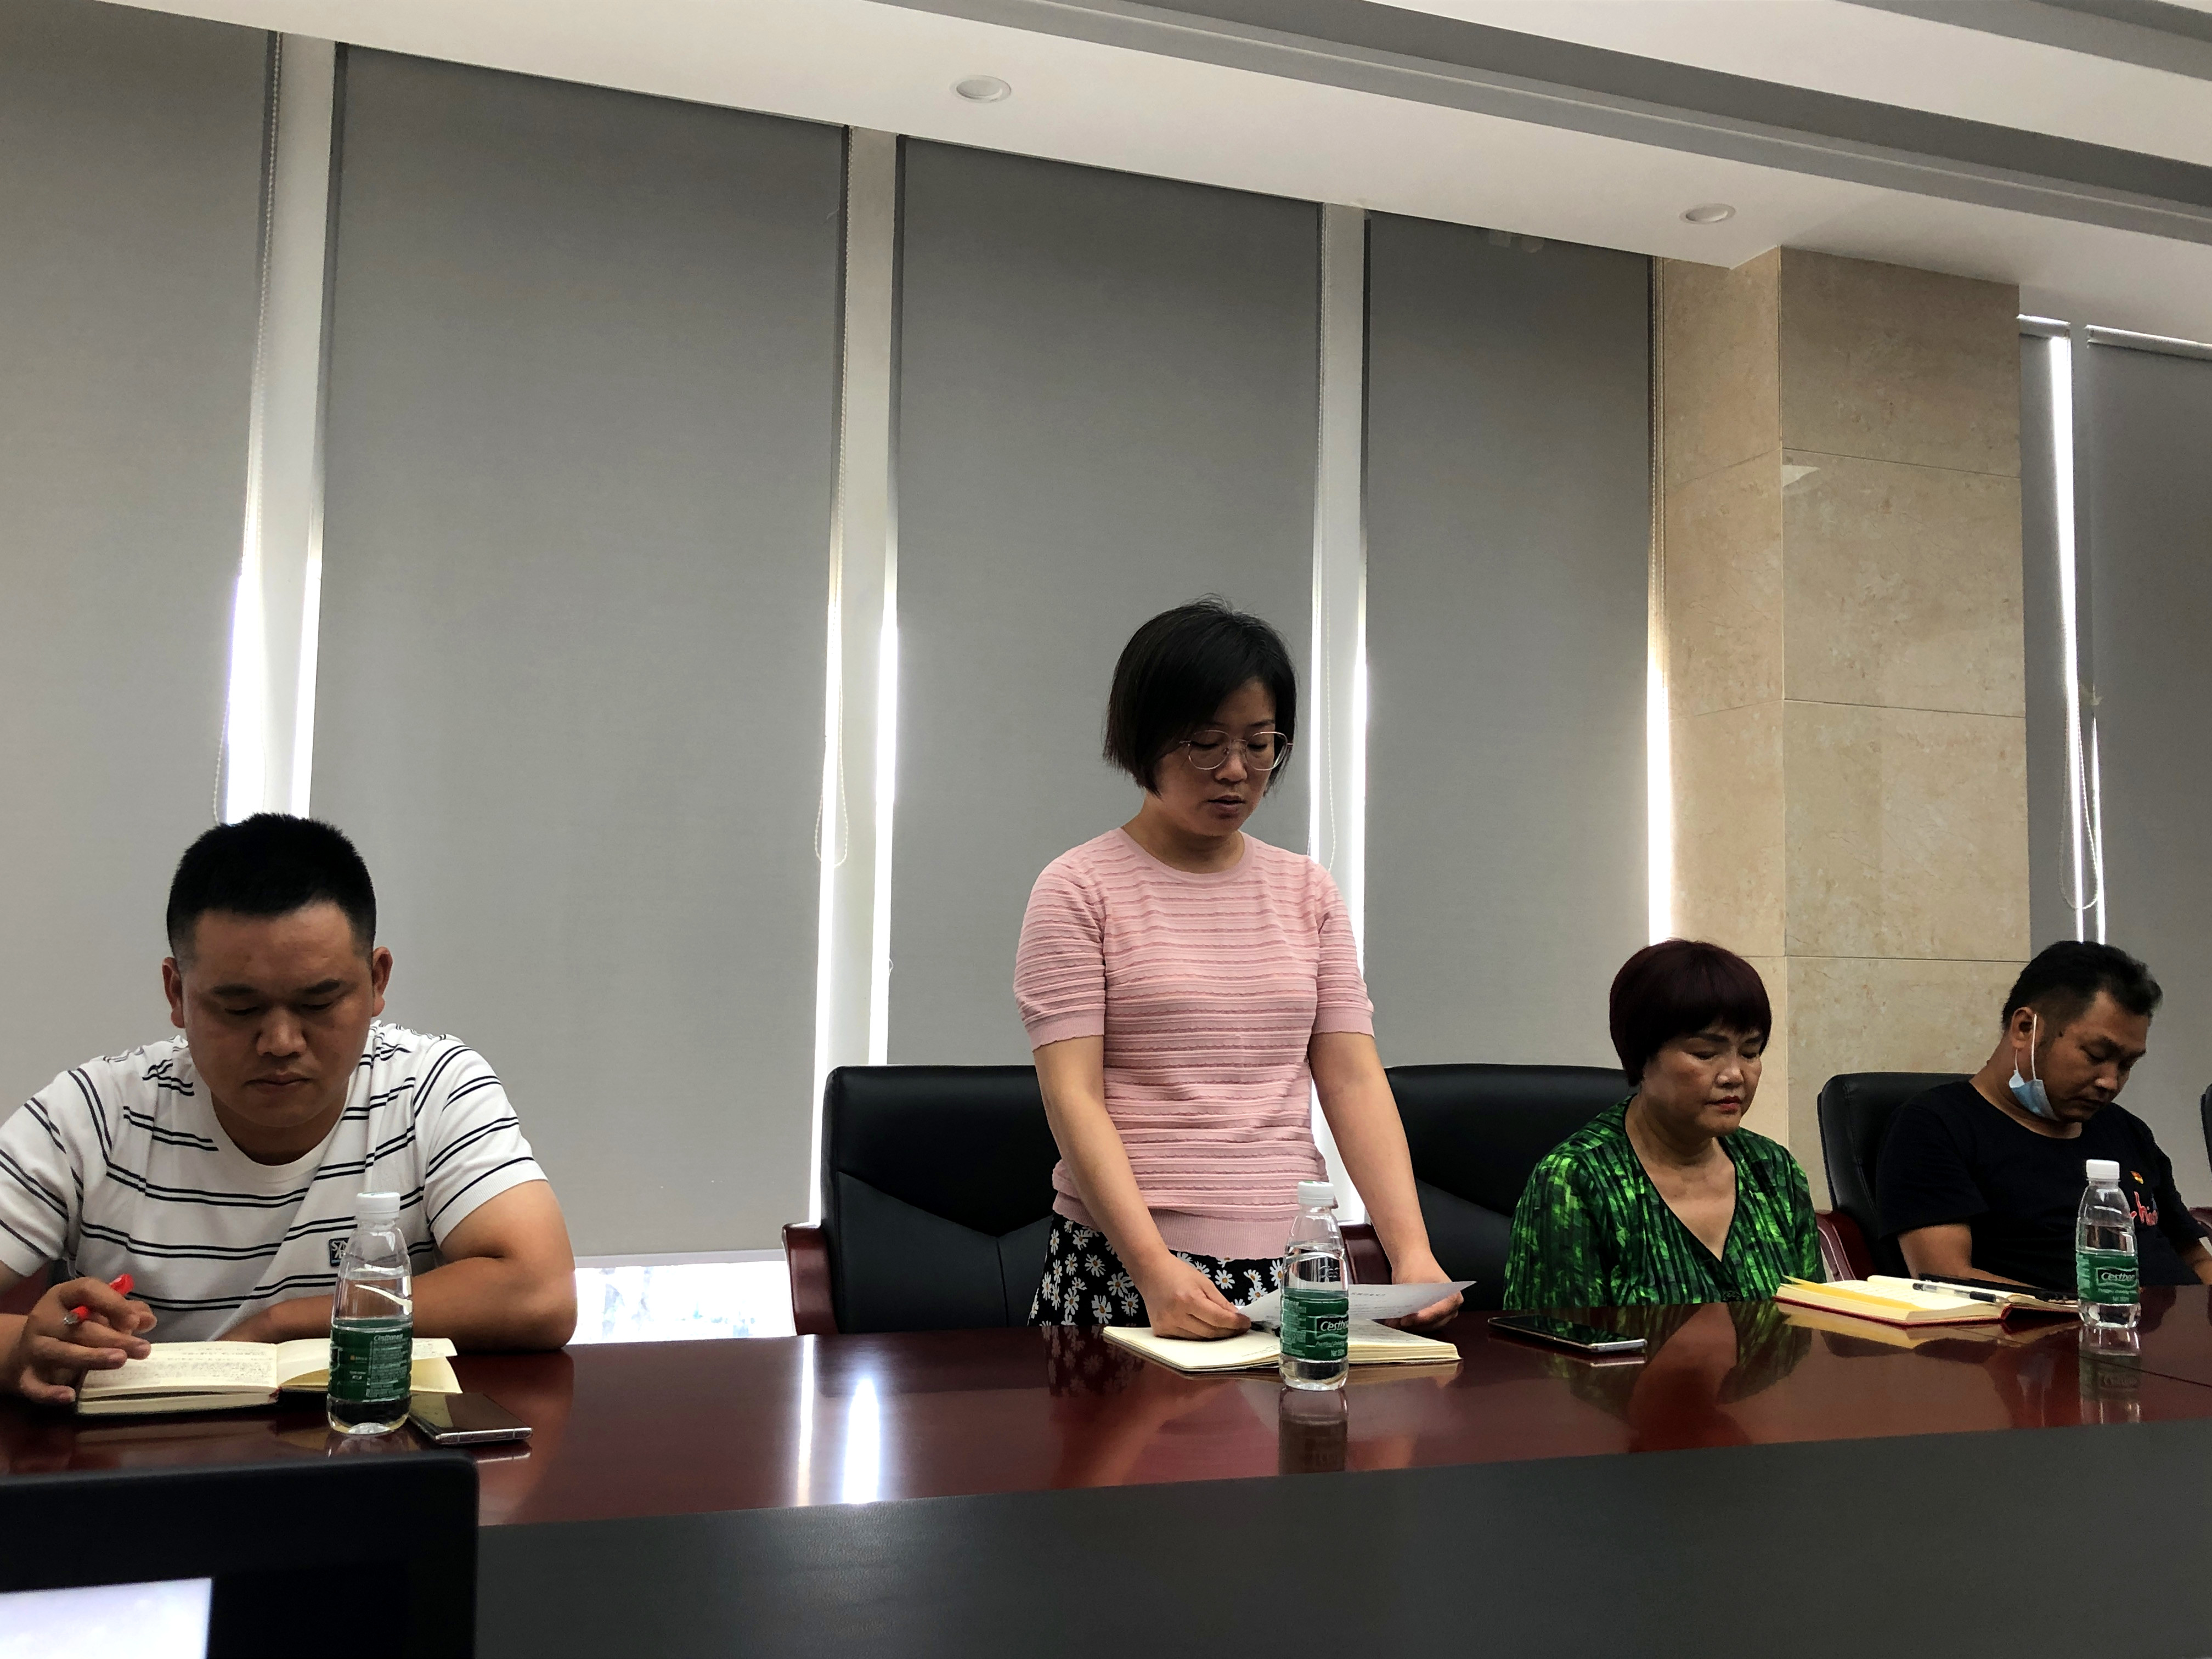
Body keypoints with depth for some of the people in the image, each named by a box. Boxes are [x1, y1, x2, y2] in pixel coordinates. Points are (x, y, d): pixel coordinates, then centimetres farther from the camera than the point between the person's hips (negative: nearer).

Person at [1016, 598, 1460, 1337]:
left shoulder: (1308, 889, 11)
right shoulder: (1080, 888, -2)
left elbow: (1353, 1080, 4)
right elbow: (1073, 1096, -10)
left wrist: (1411, 1250, -9)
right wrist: (1156, 1268, -21)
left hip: (1291, 1264, 4)